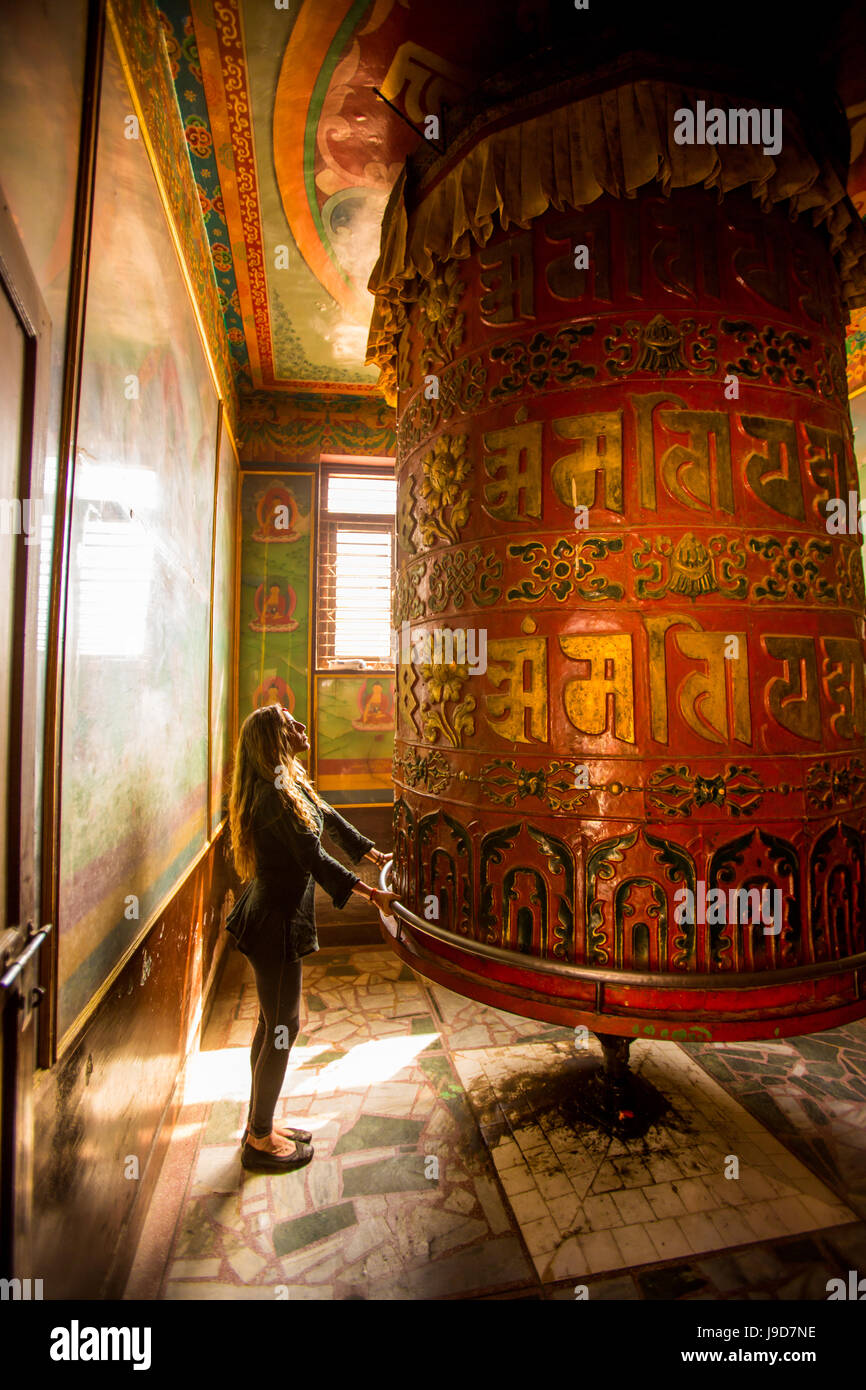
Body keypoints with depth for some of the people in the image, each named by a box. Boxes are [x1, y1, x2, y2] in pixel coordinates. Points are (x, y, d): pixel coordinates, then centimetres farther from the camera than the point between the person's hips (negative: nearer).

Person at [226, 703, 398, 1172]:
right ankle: (260, 1140, 24)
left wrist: (377, 855, 22)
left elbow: (330, 818, 18)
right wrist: (371, 894, -20)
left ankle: (259, 1126, 37)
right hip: (276, 921, -10)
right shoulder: (276, 794, -23)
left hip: (272, 915, 10)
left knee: (274, 1023, 20)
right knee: (281, 1027, 5)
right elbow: (314, 858, -23)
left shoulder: (291, 784, 8)